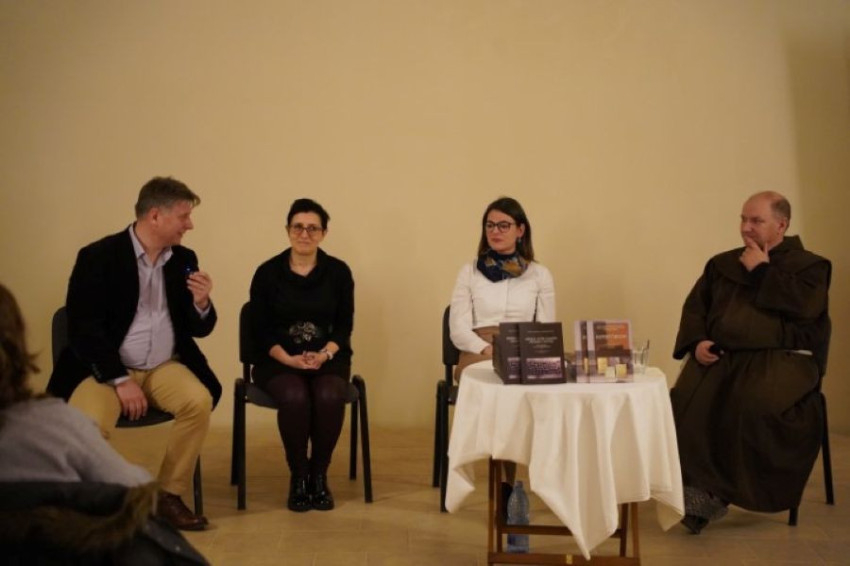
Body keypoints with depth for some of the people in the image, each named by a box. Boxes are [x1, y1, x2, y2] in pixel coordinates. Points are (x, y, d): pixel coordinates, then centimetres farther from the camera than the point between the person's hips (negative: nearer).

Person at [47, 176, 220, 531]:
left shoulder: (184, 259, 6)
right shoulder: (98, 257, -9)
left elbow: (199, 329, 10)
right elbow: (82, 329, -13)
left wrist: (201, 303, -14)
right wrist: (121, 380, -19)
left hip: (164, 367, 4)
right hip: (105, 368, -4)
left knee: (200, 401, -25)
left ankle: (169, 496, -8)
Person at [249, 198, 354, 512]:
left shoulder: (338, 271, 2)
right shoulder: (267, 273, -1)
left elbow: (344, 326, 2)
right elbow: (260, 330, -1)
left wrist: (324, 354, -17)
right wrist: (289, 359, -17)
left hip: (328, 358, 1)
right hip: (278, 360, -1)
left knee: (329, 396, -32)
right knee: (295, 396, -33)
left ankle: (319, 474, -9)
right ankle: (298, 475, -10)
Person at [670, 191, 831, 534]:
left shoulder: (809, 265, 8)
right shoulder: (721, 264, 21)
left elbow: (803, 305, -12)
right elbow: (694, 306, 16)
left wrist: (762, 271, -4)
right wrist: (697, 342, -3)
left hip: (782, 357, -3)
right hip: (721, 355, 4)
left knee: (754, 407, -36)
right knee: (685, 403, -28)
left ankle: (721, 490, -19)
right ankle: (698, 491, -23)